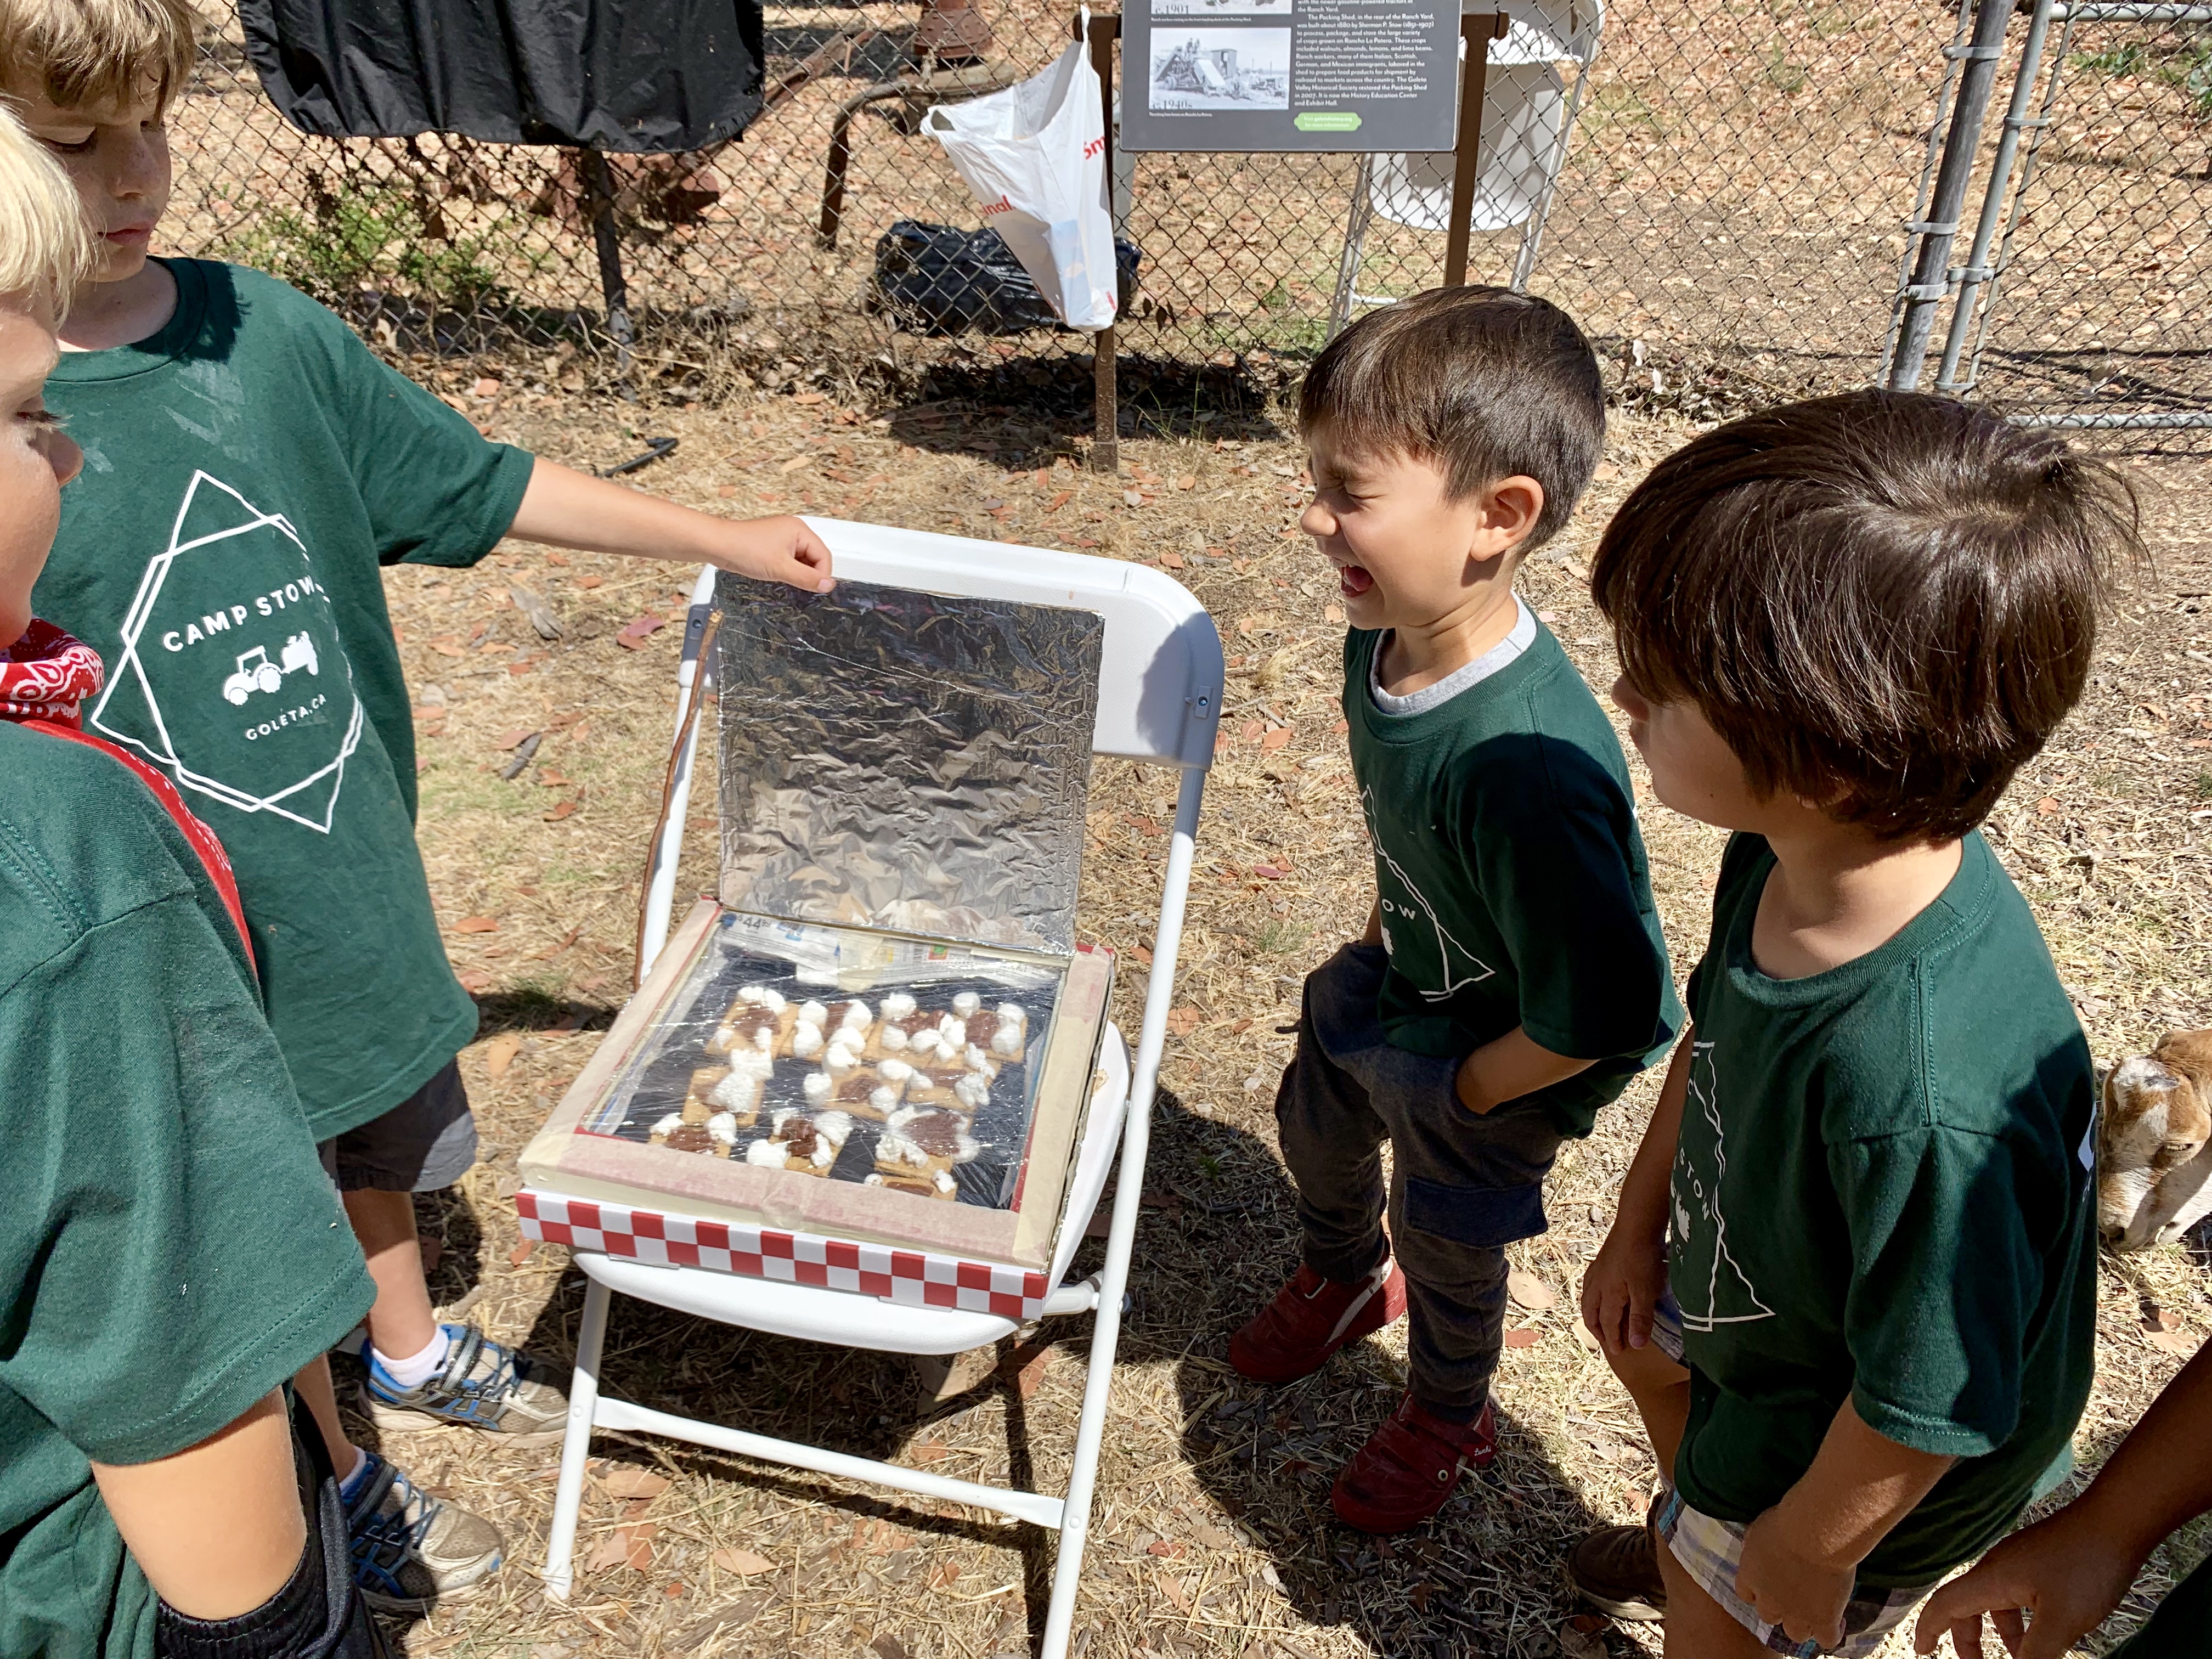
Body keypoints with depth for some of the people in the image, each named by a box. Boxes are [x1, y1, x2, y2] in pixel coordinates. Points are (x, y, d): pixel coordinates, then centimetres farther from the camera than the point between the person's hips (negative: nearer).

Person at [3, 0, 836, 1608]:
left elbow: (476, 485, 4)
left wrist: (722, 538, 7)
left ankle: (411, 1351, 56)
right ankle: (333, 1475, 45)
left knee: (375, 1138, 28)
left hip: (354, 877, 5)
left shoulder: (258, 327, -7)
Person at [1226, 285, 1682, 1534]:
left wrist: (1474, 1091, -19)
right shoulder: (1387, 638, -19)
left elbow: (1602, 1015, -35)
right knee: (1317, 1121, 30)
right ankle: (1346, 1279, 65)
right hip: (1399, 977, 7)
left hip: (1503, 1052, -7)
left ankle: (1450, 1417, 54)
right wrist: (1378, 943, 7)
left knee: (1450, 1245, 19)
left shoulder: (1529, 765, -45)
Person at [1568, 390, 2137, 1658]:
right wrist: (1644, 1216, 10)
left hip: (1841, 1447, -7)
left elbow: (1922, 1407, -31)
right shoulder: (1796, 851, -23)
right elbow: (1716, 1031, -2)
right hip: (1746, 1281, 7)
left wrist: (1806, 1552, -13)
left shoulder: (1930, 1091, -47)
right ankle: (1690, 1542, 67)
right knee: (1648, 1349, 34)